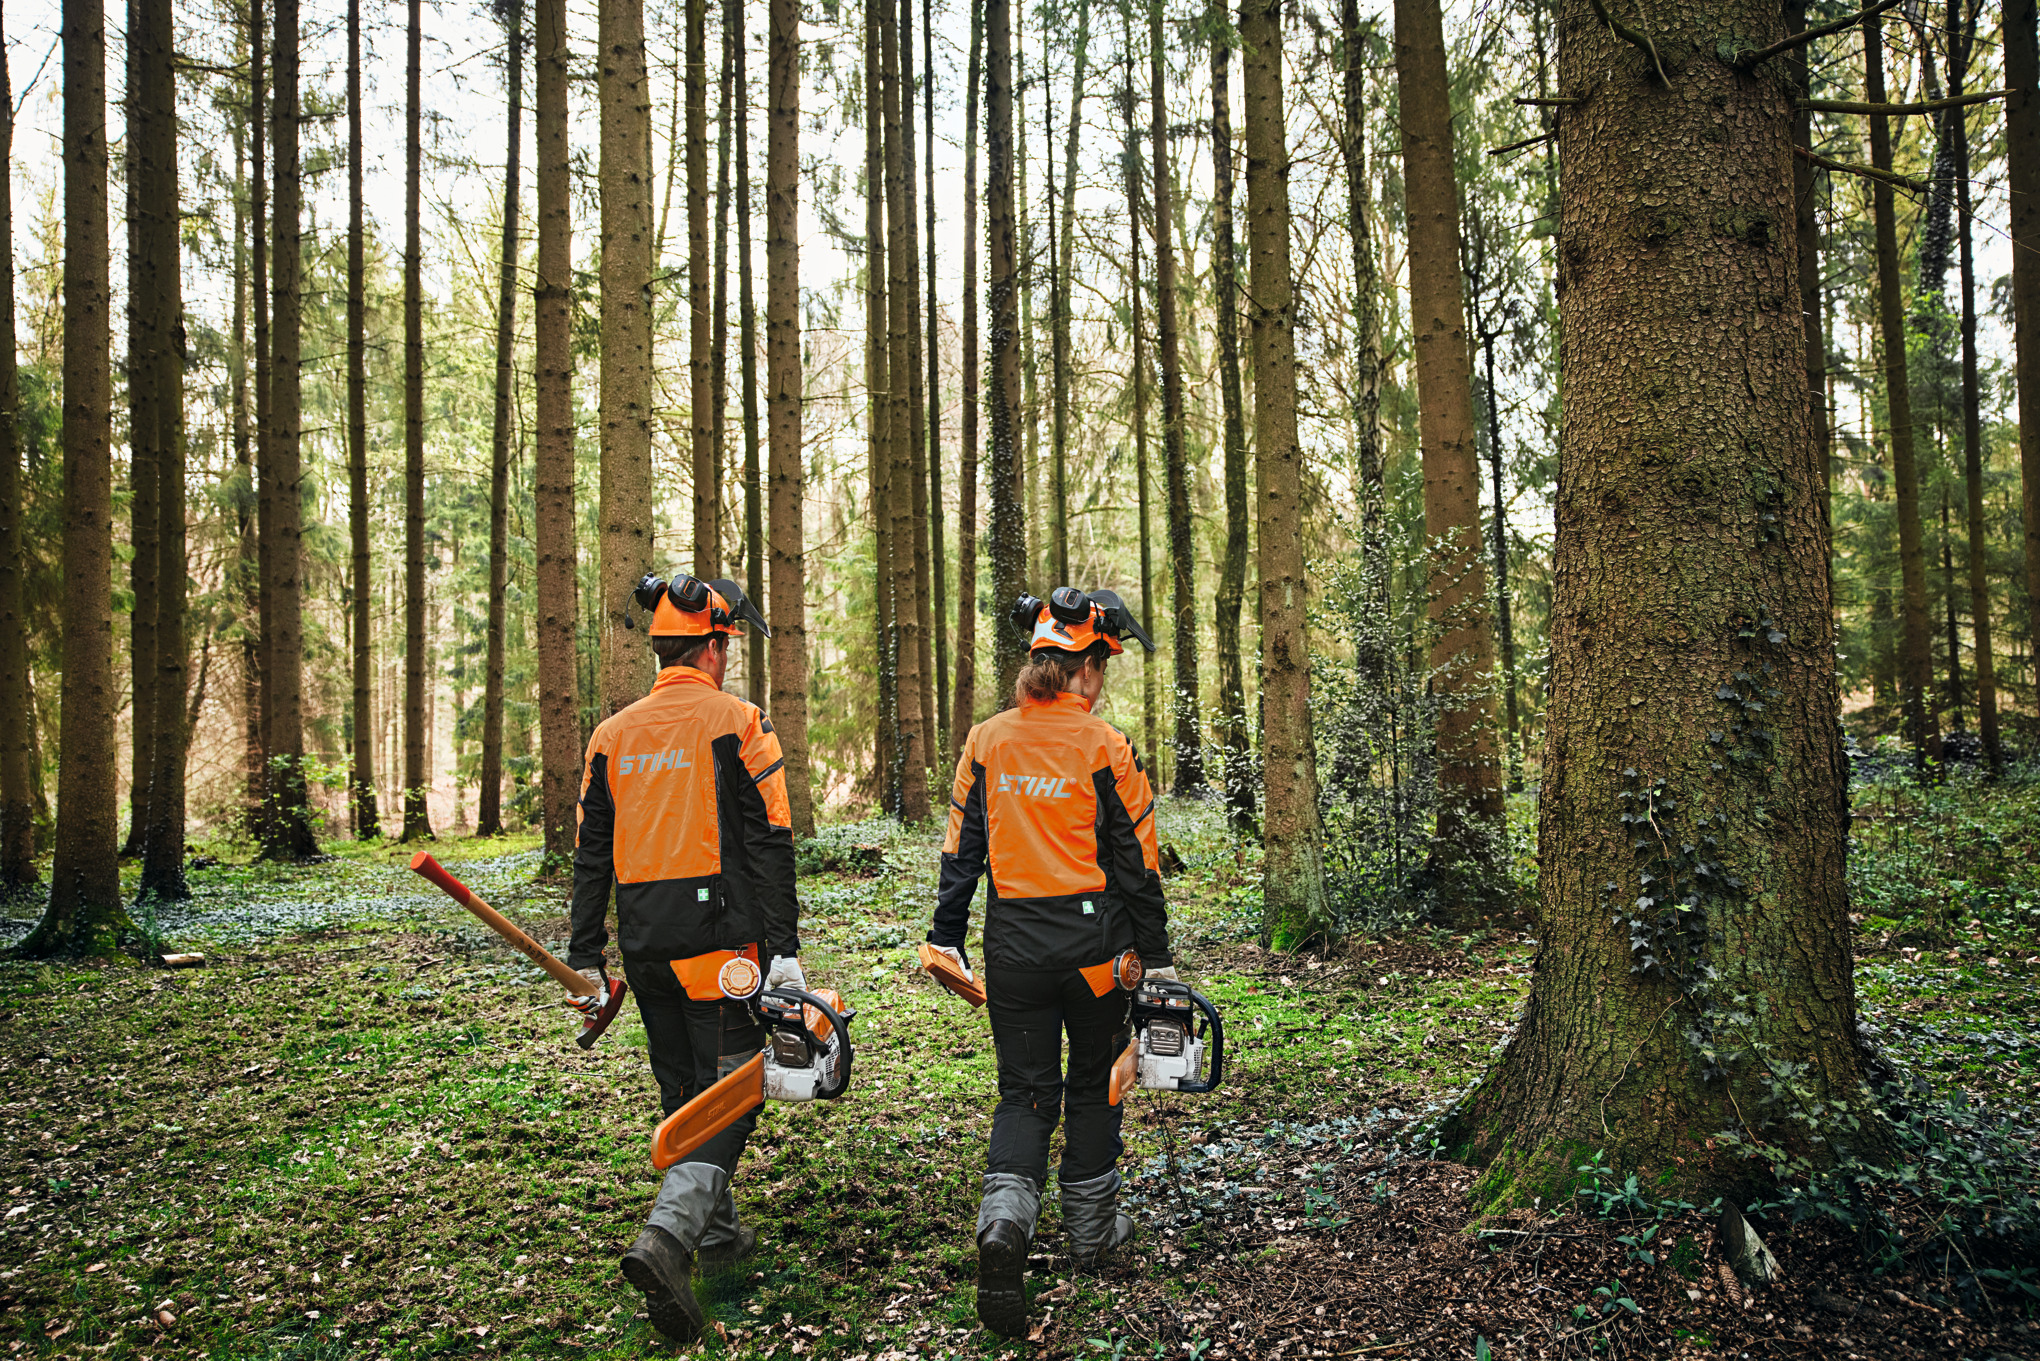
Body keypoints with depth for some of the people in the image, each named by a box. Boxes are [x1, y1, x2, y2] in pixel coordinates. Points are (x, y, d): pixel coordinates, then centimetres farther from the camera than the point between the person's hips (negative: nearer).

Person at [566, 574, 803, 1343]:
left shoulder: (614, 734, 8)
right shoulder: (738, 724, -7)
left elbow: (592, 853, 9)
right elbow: (767, 845, -12)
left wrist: (586, 956, 14)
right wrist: (783, 948, -11)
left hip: (644, 940, 6)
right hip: (719, 933, -5)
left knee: (682, 1090, 18)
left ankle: (716, 1235, 30)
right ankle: (667, 1237, -19)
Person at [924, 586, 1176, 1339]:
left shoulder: (985, 742, 0)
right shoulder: (1105, 747, -10)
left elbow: (962, 846, 4)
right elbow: (1135, 861, -6)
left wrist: (946, 937, 11)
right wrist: (1156, 955, 3)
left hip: (1012, 939, 3)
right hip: (1092, 939, -2)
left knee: (1024, 1090, 9)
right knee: (1093, 1083, 17)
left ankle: (1005, 1216, -14)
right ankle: (1092, 1228, 29)